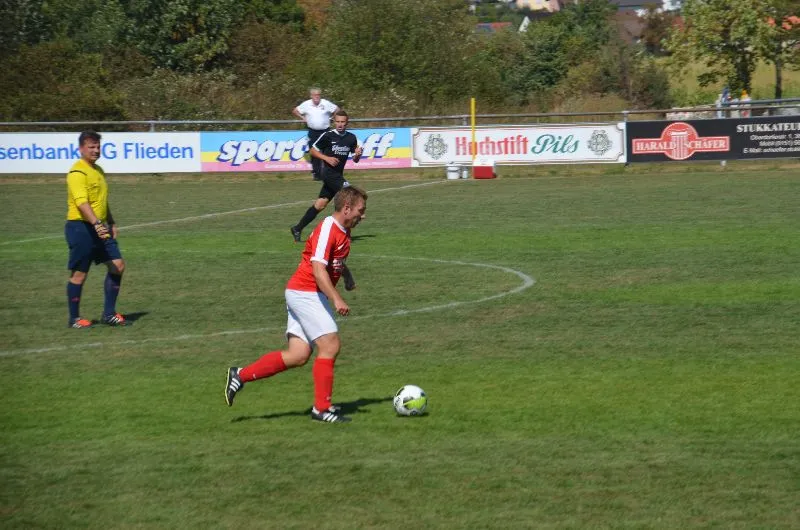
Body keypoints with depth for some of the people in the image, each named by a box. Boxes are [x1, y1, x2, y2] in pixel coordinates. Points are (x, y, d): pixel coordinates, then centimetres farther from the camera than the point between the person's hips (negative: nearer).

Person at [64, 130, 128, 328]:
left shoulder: (98, 170, 16)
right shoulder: (77, 172, -14)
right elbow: (82, 202, -27)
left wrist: (111, 223, 28)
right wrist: (96, 224, -38)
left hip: (100, 228, 9)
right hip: (81, 228, -9)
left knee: (118, 265, 3)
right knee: (79, 274, -1)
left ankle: (109, 314, 10)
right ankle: (74, 319, 10)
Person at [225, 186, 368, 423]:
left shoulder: (343, 232, 13)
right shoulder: (327, 230, -17)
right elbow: (318, 269, -26)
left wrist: (347, 275, 19)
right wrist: (336, 299, -33)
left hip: (303, 295, 10)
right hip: (306, 293, -10)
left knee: (298, 355, 3)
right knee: (330, 346, -11)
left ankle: (240, 375, 7)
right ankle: (322, 408, -4)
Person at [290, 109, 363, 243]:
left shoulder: (351, 138, 6)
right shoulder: (328, 136, -8)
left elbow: (355, 160, 12)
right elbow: (313, 150, 0)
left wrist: (357, 154, -11)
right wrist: (327, 158, -14)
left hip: (338, 175, 6)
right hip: (329, 172, -6)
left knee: (320, 204, 5)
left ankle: (298, 228, 14)